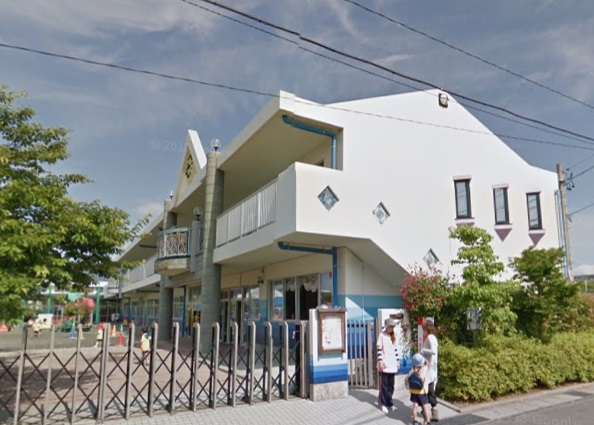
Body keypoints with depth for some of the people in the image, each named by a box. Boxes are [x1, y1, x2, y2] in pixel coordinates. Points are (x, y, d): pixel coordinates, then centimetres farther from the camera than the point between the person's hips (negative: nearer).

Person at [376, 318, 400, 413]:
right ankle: (383, 403, 7)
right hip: (384, 364, -5)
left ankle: (389, 403, 17)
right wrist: (380, 361, -15)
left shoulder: (393, 336, 12)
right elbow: (379, 349, -9)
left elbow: (396, 349, 16)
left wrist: (398, 360, 13)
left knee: (391, 385, 7)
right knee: (384, 385, -1)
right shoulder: (382, 335, -5)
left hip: (392, 364, 5)